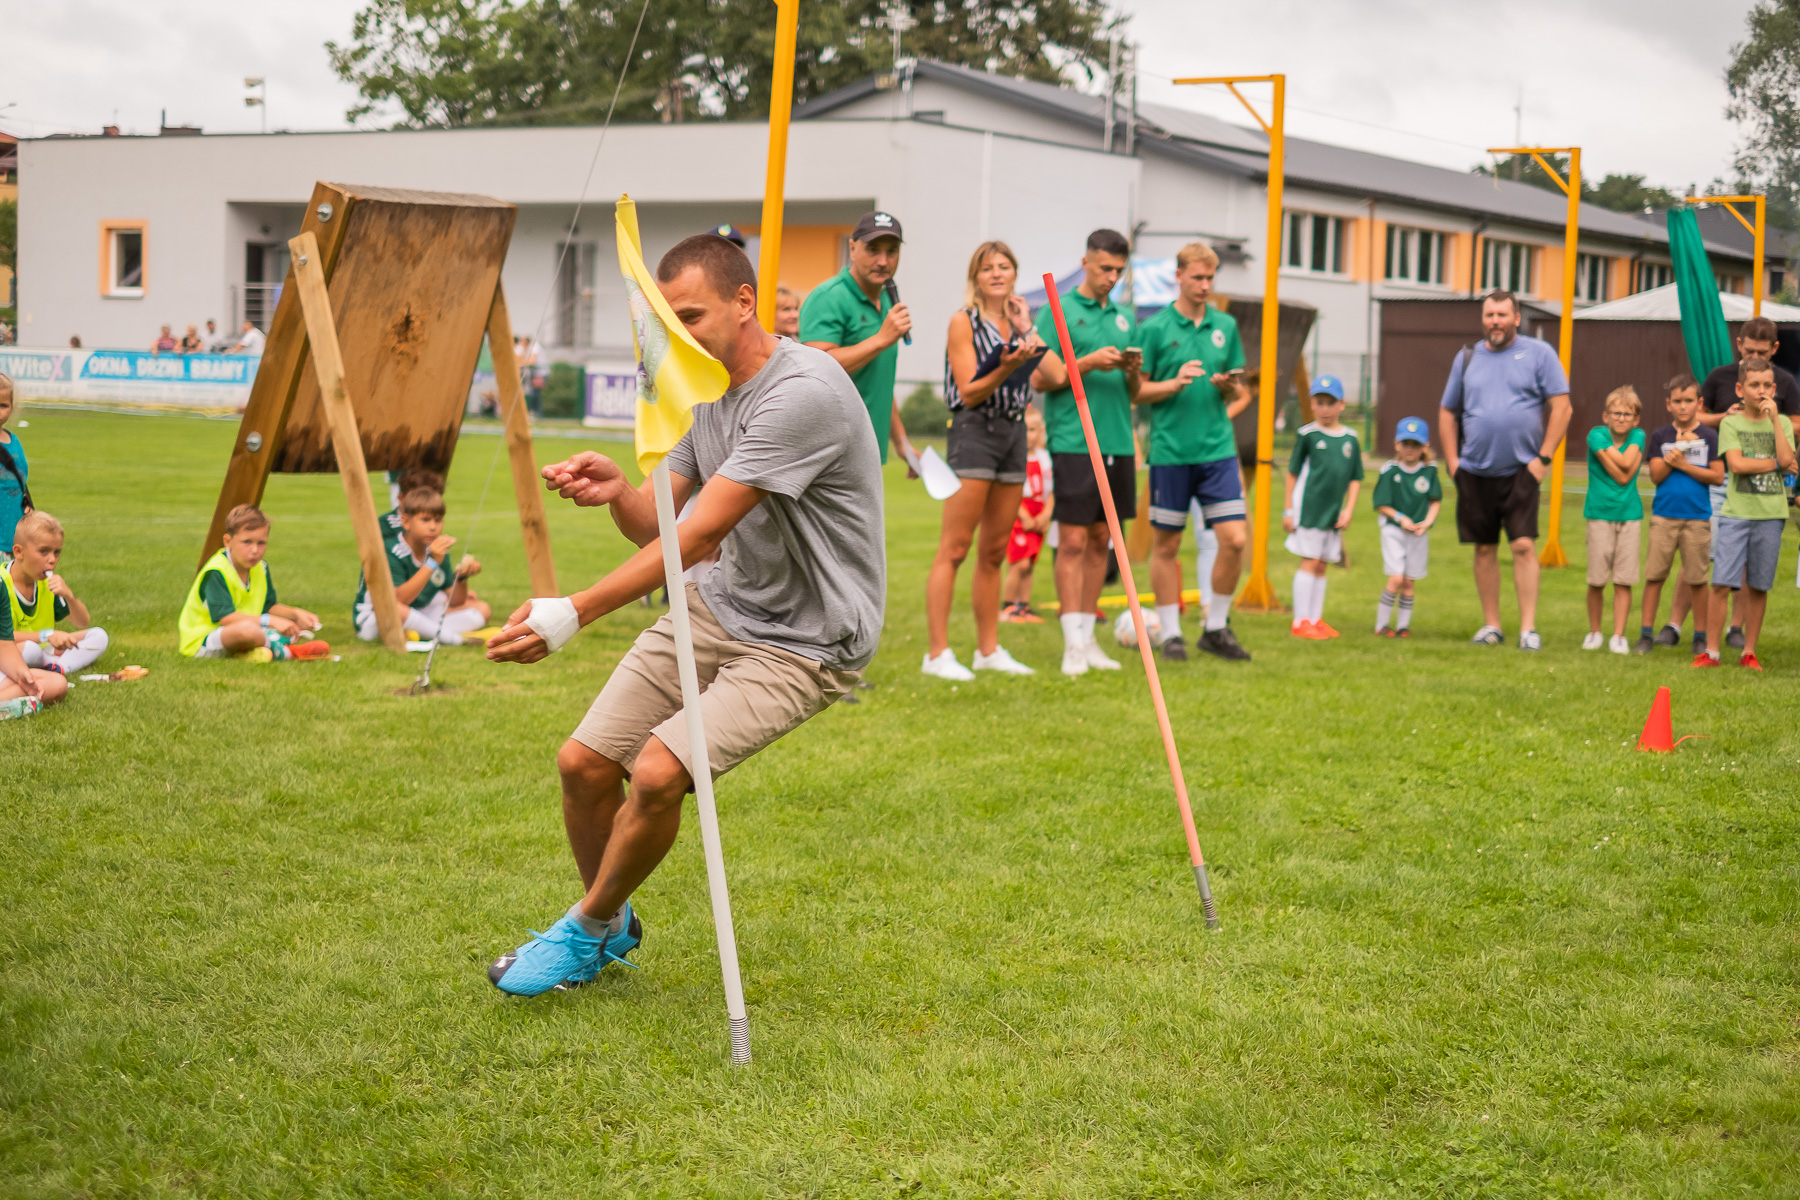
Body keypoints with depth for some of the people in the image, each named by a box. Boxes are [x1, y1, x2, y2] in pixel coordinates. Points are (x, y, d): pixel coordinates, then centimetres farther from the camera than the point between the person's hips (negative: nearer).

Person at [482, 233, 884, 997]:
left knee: (658, 773, -23)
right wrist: (617, 492, -16)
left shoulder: (803, 392, -25)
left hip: (805, 640, -8)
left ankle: (588, 930, 5)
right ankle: (611, 925, 27)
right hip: (721, 607, 8)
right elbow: (654, 524, 9)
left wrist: (574, 614, -31)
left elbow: (698, 535, -29)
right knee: (584, 764, 0)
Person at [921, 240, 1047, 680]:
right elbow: (969, 393, -9)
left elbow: (1037, 379, 10)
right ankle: (937, 653, -10)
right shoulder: (963, 322, -3)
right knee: (954, 548, -9)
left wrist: (1027, 334, 4)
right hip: (974, 431, -7)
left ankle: (988, 649, 16)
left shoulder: (1019, 319, 15)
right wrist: (1007, 367, -24)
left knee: (995, 551, 10)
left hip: (1014, 431, 7)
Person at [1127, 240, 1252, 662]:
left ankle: (1216, 627, 11)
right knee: (1166, 544, 4)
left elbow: (1238, 393, 15)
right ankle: (1171, 633, 16)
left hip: (1217, 450, 3)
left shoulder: (1226, 326, 10)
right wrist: (1176, 383, -16)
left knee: (1234, 539, -4)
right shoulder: (1155, 328, -1)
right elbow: (1136, 391, -1)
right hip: (1170, 450, -3)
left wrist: (1228, 386, -7)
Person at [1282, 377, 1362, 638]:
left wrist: (1349, 509, 1)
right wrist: (1287, 510, -3)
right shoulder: (1307, 434, -4)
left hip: (1334, 512, 5)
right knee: (1310, 562, -6)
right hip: (1309, 506, -5)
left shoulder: (1350, 438, 8)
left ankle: (1315, 619, 17)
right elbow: (1292, 473, -1)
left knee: (1321, 565, 10)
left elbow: (1355, 479, 11)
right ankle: (1300, 622, -2)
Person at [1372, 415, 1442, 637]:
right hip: (1393, 529, -3)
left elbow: (1435, 500, 8)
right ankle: (1381, 624, 0)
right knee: (1396, 579, -12)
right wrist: (1400, 518, -17)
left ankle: (1403, 625, 18)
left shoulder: (1430, 471, 2)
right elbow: (1382, 505, -4)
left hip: (1419, 532, 3)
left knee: (1410, 582, 7)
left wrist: (1427, 522, -8)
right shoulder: (1389, 470, -7)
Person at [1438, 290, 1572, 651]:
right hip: (1475, 472, 3)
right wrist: (1452, 460, 6)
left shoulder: (1539, 354, 1)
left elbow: (1561, 407, -2)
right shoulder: (1467, 357, 10)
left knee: (1524, 546, -11)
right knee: (1485, 549, 8)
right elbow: (1447, 412, 16)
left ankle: (1528, 627, -8)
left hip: (1520, 471, -3)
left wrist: (1544, 457, -8)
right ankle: (1491, 624, 17)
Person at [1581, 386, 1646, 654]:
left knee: (1624, 580, -1)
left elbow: (1627, 465, -15)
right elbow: (1621, 474, -14)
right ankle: (1594, 632, 17)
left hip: (1629, 514, 2)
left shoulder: (1638, 436, 2)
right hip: (1600, 513, -2)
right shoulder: (1597, 435, -5)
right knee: (1596, 579, 0)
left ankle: (1618, 635, 4)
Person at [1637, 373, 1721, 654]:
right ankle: (1646, 633, 7)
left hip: (1697, 517, -1)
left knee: (1696, 578, 2)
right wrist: (1678, 448, -12)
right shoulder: (1660, 436, 6)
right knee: (1654, 575, -1)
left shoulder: (1709, 436, 3)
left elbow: (1717, 476, -3)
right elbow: (1656, 475, -2)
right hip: (1663, 515, 1)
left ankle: (1701, 635, 13)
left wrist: (1683, 464, -9)